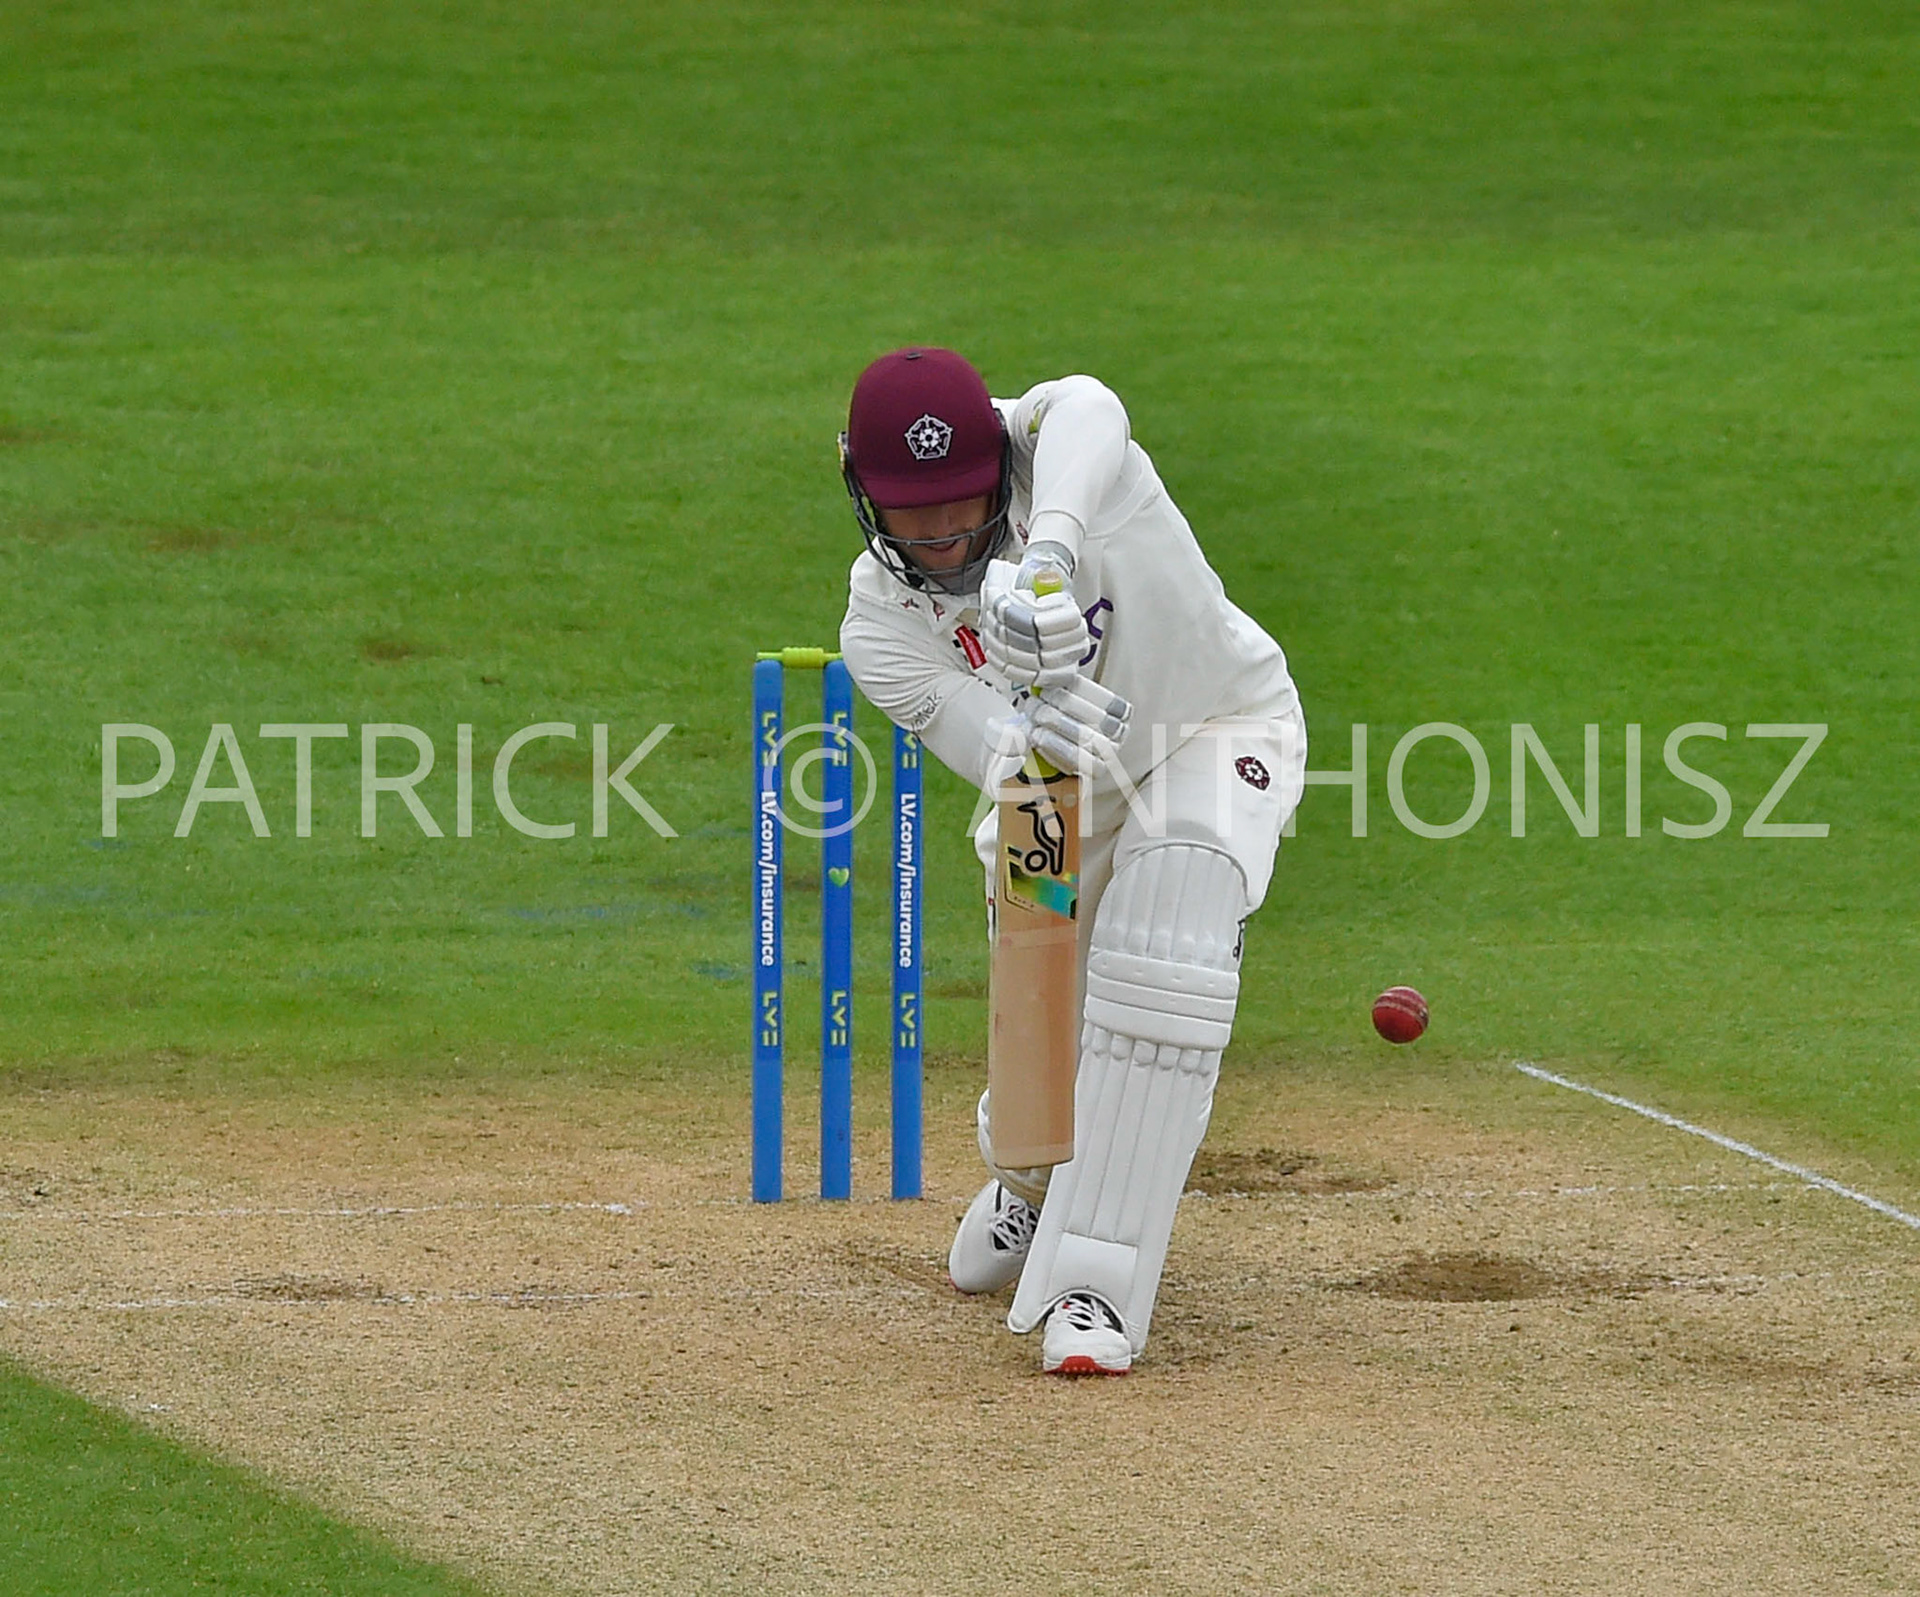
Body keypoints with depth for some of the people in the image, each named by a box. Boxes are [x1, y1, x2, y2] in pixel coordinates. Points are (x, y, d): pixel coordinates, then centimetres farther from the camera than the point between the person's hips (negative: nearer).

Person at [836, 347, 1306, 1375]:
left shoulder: (1044, 441, -30)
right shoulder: (881, 621, -22)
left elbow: (1089, 414, -57)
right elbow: (993, 752, -36)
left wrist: (1045, 556, -76)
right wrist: (1034, 741, -61)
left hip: (1220, 726, -4)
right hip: (1065, 785, 4)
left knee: (1163, 968, -29)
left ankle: (1092, 1291, -27)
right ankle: (1031, 1187, 46)